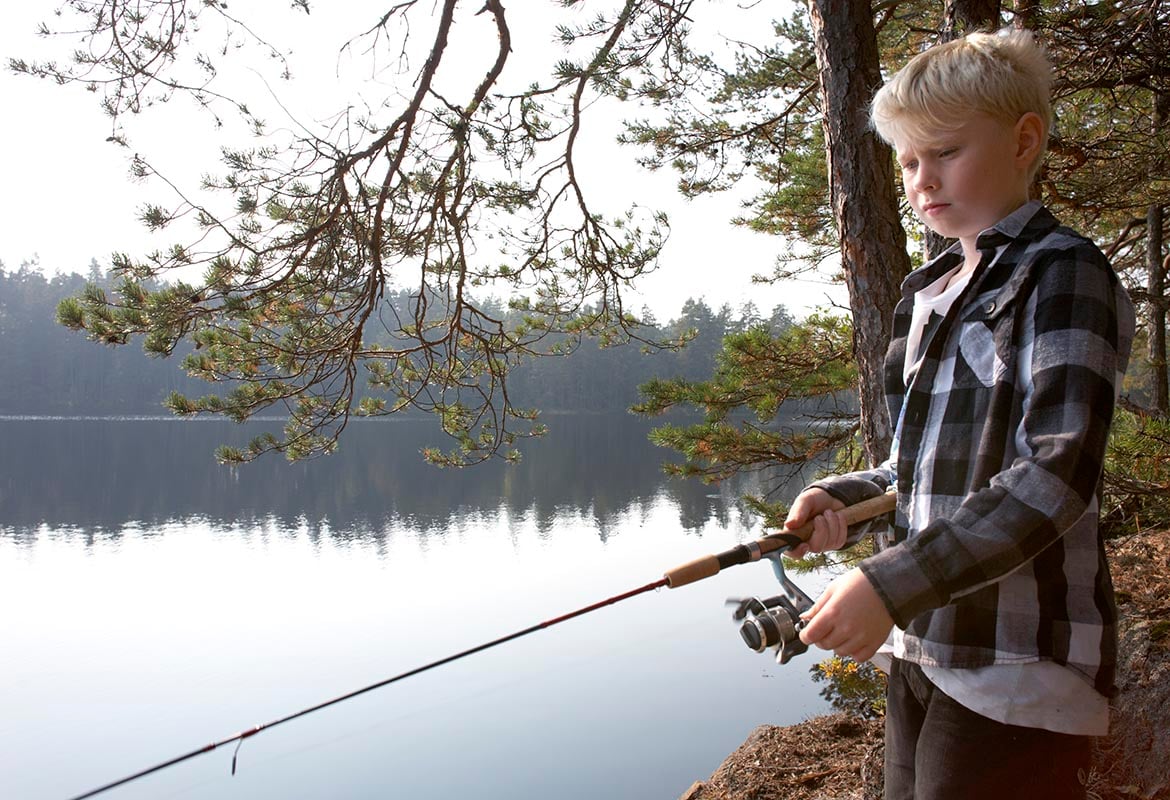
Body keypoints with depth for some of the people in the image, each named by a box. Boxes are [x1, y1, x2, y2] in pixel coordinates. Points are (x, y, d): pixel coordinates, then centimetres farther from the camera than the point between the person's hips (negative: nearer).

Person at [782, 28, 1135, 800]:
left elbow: (1057, 474, -20)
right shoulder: (932, 292, 13)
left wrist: (893, 584, -28)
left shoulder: (1063, 274, -9)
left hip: (1016, 661, -7)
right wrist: (844, 499, 0)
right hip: (922, 641, 7)